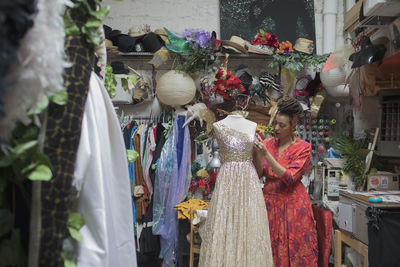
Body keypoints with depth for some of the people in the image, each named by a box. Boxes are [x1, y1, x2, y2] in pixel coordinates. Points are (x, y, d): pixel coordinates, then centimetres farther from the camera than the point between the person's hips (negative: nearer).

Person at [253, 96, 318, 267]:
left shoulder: (303, 147, -6)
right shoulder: (267, 143, 5)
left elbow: (290, 177, -17)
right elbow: (259, 174, 2)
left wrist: (266, 154, -21)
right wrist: (256, 153, -13)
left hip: (292, 203, -3)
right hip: (269, 200, 3)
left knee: (295, 248, 2)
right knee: (271, 248, 7)